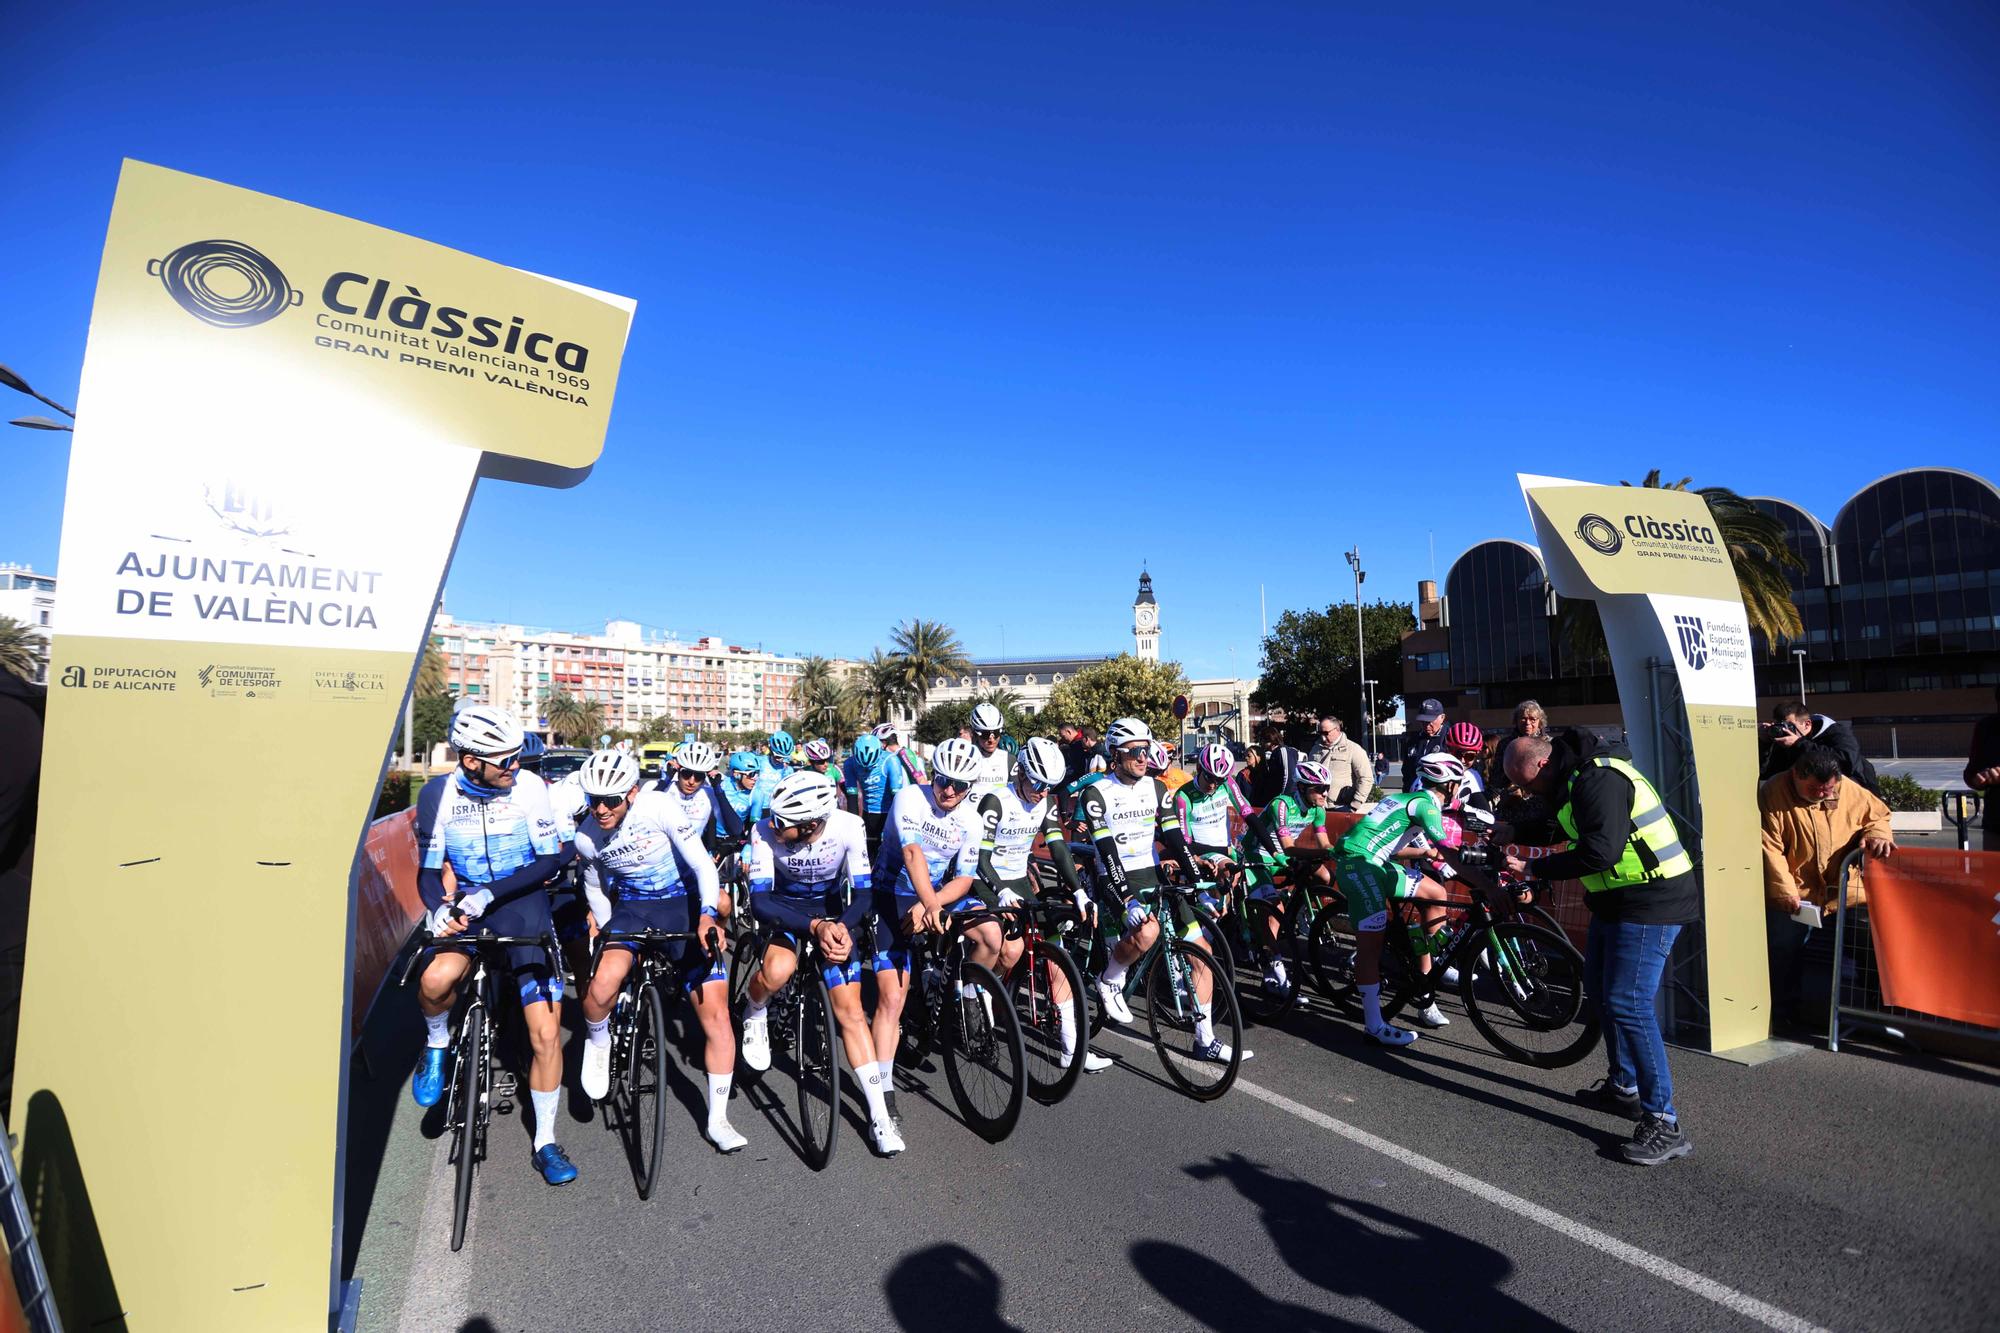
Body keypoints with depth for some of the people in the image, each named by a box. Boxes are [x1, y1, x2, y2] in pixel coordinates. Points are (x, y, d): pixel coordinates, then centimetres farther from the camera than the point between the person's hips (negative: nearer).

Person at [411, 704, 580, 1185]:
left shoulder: (528, 787, -12)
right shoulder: (438, 793, -7)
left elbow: (549, 862, -10)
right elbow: (428, 870, 1)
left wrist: (489, 893, -22)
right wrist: (440, 909, -19)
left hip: (523, 899, -1)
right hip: (466, 900, 1)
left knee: (546, 1034, -5)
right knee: (436, 978, -34)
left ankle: (546, 1143, 15)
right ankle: (437, 1045, 2)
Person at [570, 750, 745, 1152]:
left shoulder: (660, 806, -20)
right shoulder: (586, 837, -7)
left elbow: (703, 865, -19)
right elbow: (595, 889, 13)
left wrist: (707, 915, -31)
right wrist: (608, 930, 13)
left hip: (682, 906, -2)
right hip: (631, 908, 2)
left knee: (715, 1013, -7)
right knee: (601, 987, -30)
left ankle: (717, 1120, 7)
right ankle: (597, 1042, 7)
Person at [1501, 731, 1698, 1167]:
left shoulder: (1599, 781, -24)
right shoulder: (1575, 777, 9)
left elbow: (1600, 852, -32)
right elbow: (1560, 827, 22)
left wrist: (1533, 868, -24)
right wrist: (1512, 833, 7)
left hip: (1649, 903, -11)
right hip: (1618, 900, 11)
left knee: (1627, 1005, -11)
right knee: (1600, 986, 20)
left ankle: (1664, 1124, -3)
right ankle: (1623, 1086, 35)